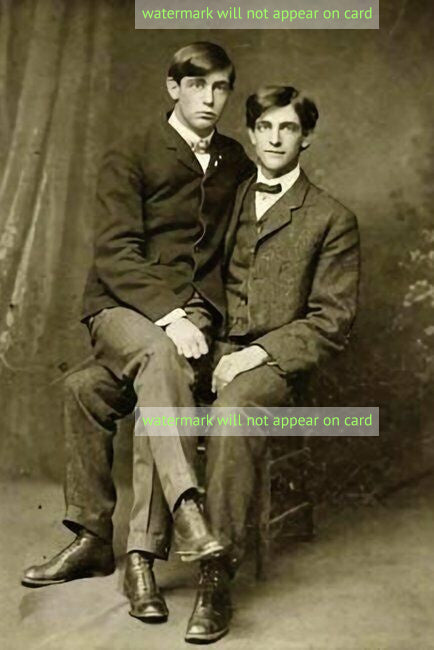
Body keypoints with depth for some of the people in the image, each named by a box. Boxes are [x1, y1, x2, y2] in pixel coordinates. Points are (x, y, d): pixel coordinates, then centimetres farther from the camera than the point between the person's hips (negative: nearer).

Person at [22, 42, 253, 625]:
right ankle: (186, 509, -43)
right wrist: (167, 313, -22)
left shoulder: (237, 164, 16)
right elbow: (116, 253, -8)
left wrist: (197, 312, 0)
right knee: (160, 354, -37)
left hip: (192, 312, 2)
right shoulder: (129, 159, 3)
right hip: (122, 306, -1)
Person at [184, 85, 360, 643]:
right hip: (209, 346, 4)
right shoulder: (227, 198, 21)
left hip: (272, 362, -4)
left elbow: (331, 322, 0)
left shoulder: (332, 220, 7)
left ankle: (217, 576, -32)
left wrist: (257, 353, -13)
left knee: (234, 405, -37)